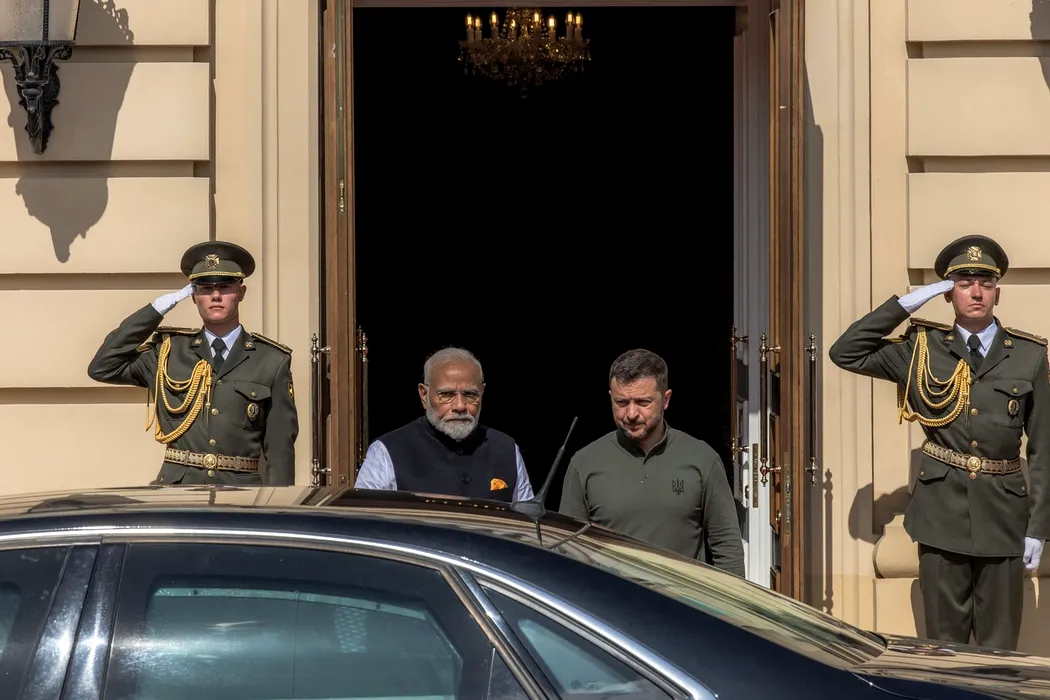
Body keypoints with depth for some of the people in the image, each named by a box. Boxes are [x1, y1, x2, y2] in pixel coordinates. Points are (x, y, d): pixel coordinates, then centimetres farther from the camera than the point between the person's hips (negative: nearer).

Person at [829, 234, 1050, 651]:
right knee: (944, 646, 6)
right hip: (942, 514, 0)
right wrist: (905, 305, -6)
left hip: (1003, 517, 0)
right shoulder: (922, 350, 4)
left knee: (999, 649, 5)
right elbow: (845, 353, -1)